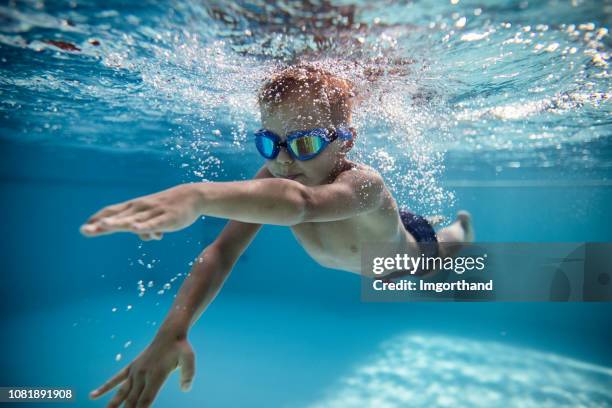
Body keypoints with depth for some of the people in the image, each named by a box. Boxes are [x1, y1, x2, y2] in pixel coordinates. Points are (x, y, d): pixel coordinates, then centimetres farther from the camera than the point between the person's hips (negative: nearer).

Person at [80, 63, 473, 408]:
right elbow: (222, 252, -43)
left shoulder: (363, 184, -51)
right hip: (373, 250, 4)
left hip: (413, 252, -4)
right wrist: (172, 331, -55)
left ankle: (460, 226, 66)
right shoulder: (273, 174, -35)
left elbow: (300, 202, -75)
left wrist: (199, 195, -91)